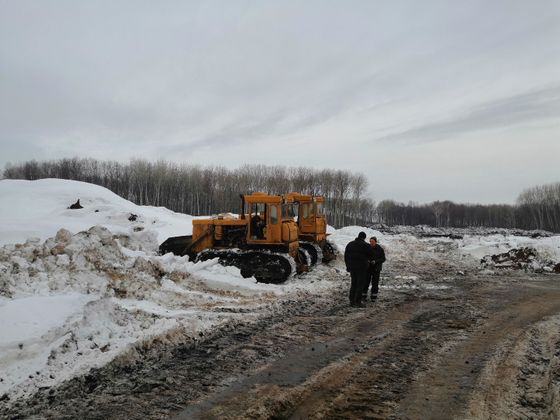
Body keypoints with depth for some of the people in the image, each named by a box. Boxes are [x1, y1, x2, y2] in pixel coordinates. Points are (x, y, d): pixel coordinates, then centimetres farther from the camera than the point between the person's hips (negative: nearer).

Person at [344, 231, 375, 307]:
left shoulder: (350, 244, 8)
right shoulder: (366, 245, -10)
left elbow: (346, 256, 12)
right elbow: (372, 256, -4)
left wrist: (348, 266, 19)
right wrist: (367, 258, 17)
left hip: (352, 267, 6)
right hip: (362, 267, -6)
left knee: (353, 284, 14)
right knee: (360, 285, 0)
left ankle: (352, 301, 16)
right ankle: (357, 302, -1)